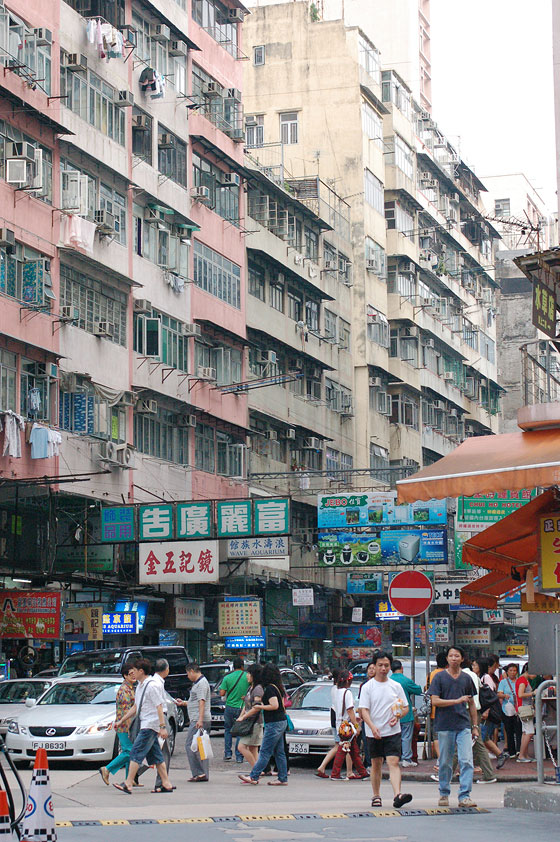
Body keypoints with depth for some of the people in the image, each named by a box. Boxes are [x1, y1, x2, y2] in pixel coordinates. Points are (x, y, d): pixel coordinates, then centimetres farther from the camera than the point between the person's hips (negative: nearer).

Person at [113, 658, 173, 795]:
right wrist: (121, 721, 24)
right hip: (146, 726, 10)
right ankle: (166, 784, 13)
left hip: (150, 726, -10)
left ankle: (128, 784, -15)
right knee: (155, 756, 10)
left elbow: (159, 707, -17)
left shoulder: (152, 686, -14)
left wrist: (162, 727, -22)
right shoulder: (139, 686, 15)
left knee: (136, 753, -12)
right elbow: (135, 707, 24)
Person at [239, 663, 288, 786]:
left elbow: (274, 706, -23)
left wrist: (260, 707, -11)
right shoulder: (278, 687, 13)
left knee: (265, 752, -7)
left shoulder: (270, 688, -15)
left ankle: (253, 776, -5)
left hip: (274, 724, -9)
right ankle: (282, 779, 11)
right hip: (281, 722, 9)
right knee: (279, 753, 10)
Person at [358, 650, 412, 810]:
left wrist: (397, 716, -8)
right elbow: (363, 710, -7)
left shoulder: (396, 686, 8)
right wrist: (372, 727, -22)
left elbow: (405, 707, 14)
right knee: (376, 765, 9)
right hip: (374, 733, 0)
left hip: (393, 732, 0)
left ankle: (397, 795, -24)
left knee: (393, 762, -12)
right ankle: (376, 796, 21)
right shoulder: (367, 687, 0)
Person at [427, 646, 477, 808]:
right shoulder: (440, 677, 2)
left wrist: (475, 725, 14)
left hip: (464, 726, 2)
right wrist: (457, 700, -14)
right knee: (445, 762, 6)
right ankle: (444, 794, 20)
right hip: (445, 726, -2)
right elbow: (435, 701, -7)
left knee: (467, 761, -9)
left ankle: (464, 796, -8)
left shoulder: (466, 678, 12)